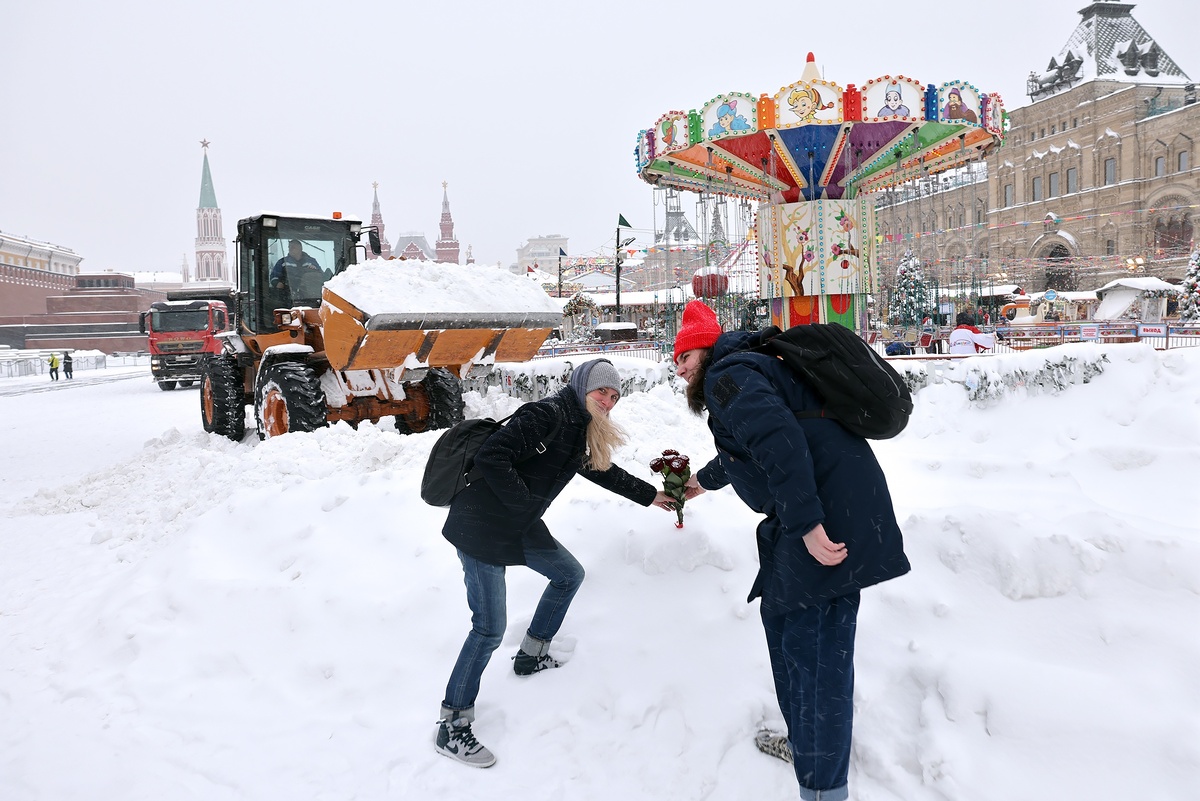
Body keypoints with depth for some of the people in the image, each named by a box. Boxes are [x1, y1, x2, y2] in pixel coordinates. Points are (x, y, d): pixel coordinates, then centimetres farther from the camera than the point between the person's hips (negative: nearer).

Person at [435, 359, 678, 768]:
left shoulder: (580, 430, 9)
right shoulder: (547, 415, -21)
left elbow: (605, 472, 25)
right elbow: (490, 457, -29)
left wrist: (650, 495, 29)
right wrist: (525, 502, -20)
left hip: (520, 527, 10)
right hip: (481, 527, -10)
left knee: (569, 575, 19)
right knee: (489, 628, -9)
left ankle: (531, 656, 35)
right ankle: (451, 728, 4)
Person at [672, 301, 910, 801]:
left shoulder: (727, 375, -8)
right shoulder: (747, 369, 25)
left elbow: (780, 440, -25)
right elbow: (741, 451, 44)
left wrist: (806, 524, -29)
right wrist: (703, 480, 60)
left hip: (828, 512, -11)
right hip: (826, 509, 11)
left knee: (814, 650, -6)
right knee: (782, 617, 21)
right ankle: (806, 742, 37)